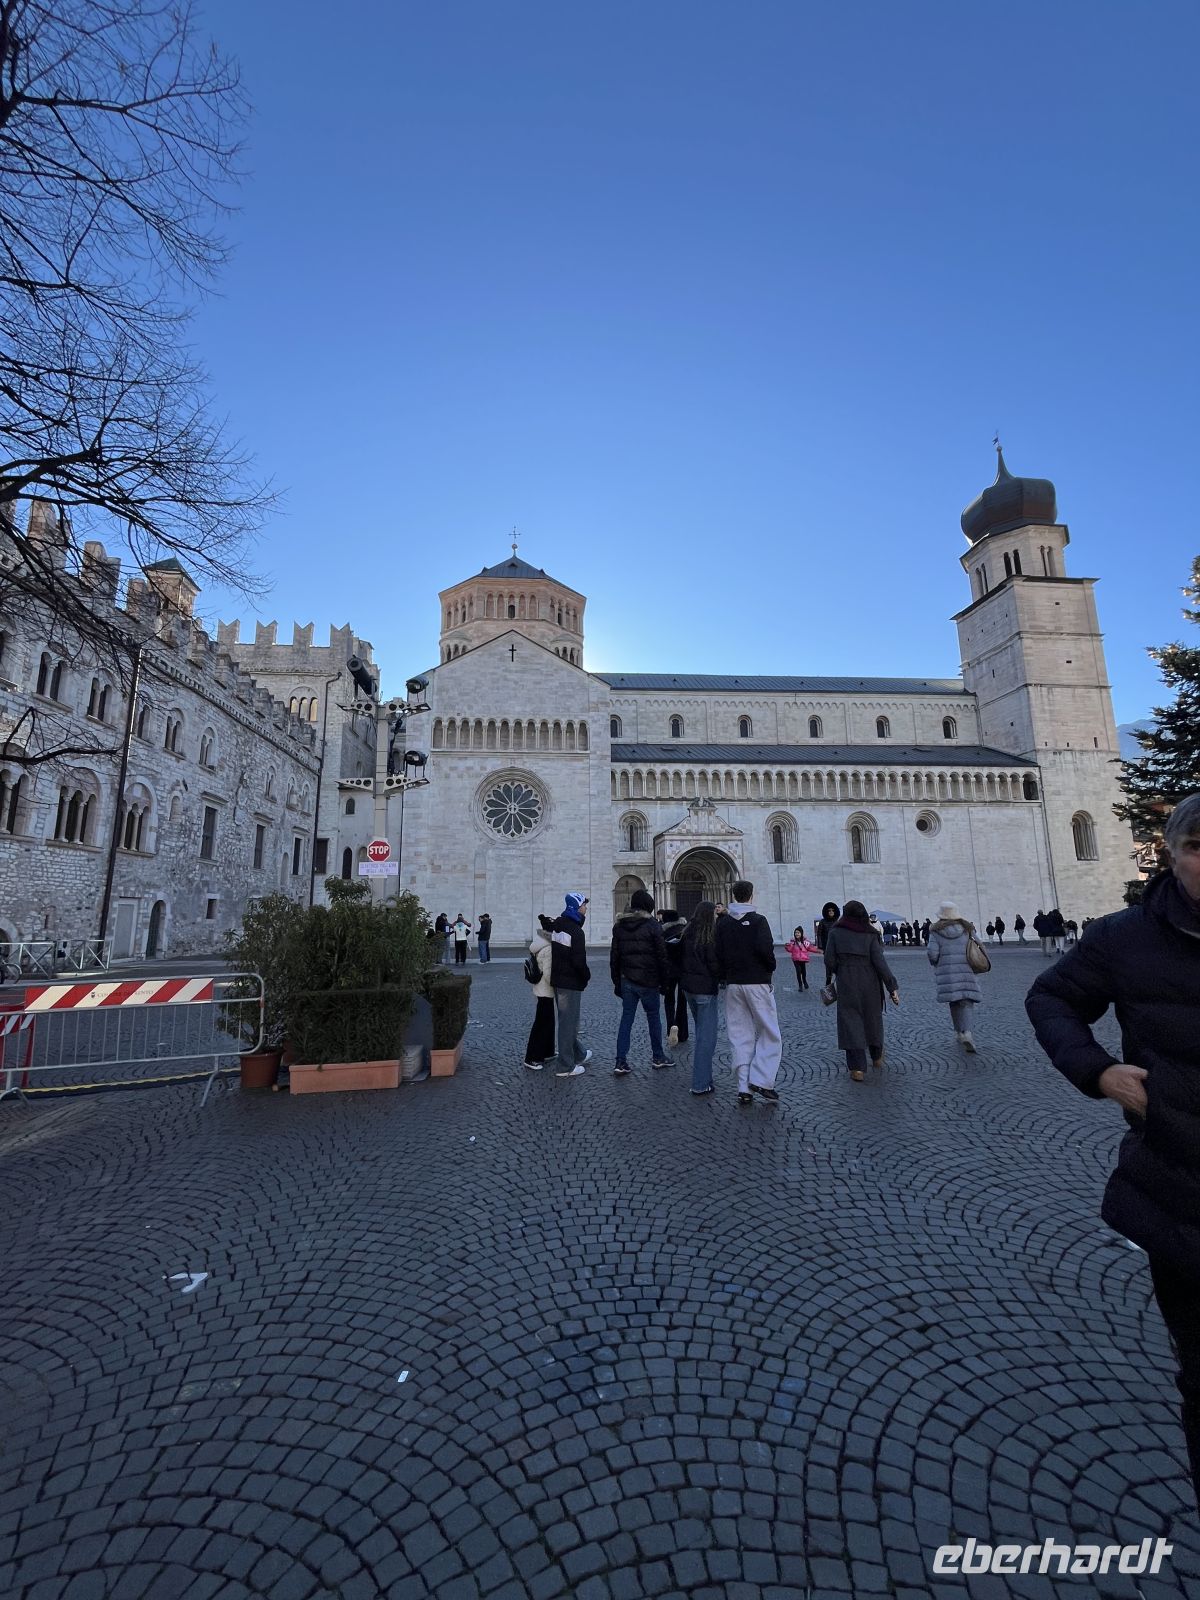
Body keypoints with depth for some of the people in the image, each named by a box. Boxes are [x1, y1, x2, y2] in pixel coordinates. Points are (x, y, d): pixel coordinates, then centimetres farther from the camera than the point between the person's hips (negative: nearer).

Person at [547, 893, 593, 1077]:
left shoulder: (556, 925, 5)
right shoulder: (576, 931, -21)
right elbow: (579, 961, -23)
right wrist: (587, 976, -7)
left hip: (557, 979, 9)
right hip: (571, 983, -9)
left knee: (569, 1020, 21)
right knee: (568, 1022, 1)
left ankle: (579, 1055, 38)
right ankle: (565, 1066, 10)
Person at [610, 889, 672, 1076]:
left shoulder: (619, 926, 6)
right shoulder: (653, 926, -9)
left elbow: (614, 956, 8)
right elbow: (661, 956, -9)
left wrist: (617, 982, 13)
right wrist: (664, 982, -1)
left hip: (627, 980, 4)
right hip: (648, 981, -4)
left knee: (626, 1018, 7)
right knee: (653, 1017, 12)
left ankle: (621, 1062, 3)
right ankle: (658, 1057, 24)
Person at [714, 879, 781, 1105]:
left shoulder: (723, 923, 5)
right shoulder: (758, 921, -8)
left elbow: (718, 954, 3)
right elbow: (765, 949, -19)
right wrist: (771, 967, -1)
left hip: (733, 984, 4)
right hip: (757, 982, -4)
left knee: (740, 1036, 9)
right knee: (769, 1034, 8)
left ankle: (744, 1089, 10)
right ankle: (761, 1080, -3)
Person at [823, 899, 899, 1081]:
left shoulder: (836, 933, -4)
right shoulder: (869, 935, -2)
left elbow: (829, 960, -7)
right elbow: (880, 962, -10)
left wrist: (834, 974, 14)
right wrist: (892, 987, -9)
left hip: (847, 985, -2)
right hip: (869, 984, 2)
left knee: (851, 1023, 0)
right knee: (872, 1018, 20)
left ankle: (857, 1069, -8)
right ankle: (877, 1057, 40)